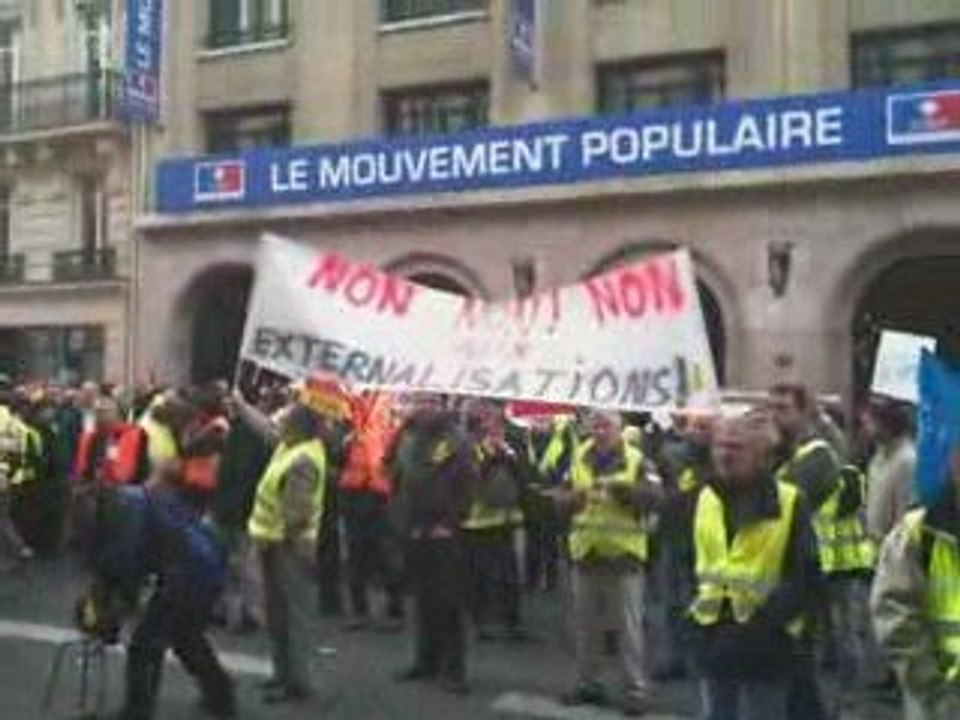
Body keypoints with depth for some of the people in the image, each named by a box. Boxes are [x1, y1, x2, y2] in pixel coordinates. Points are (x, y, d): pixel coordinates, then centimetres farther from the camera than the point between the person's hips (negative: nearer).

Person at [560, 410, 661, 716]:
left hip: (623, 552, -5)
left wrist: (622, 489, -32)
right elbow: (564, 497, 6)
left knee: (629, 626, 0)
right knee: (586, 624, 14)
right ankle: (588, 683, 28)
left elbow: (654, 497, -19)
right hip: (586, 551, 5)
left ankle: (637, 689, 10)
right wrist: (572, 498, -17)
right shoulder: (579, 458, 5)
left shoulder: (636, 460, -8)